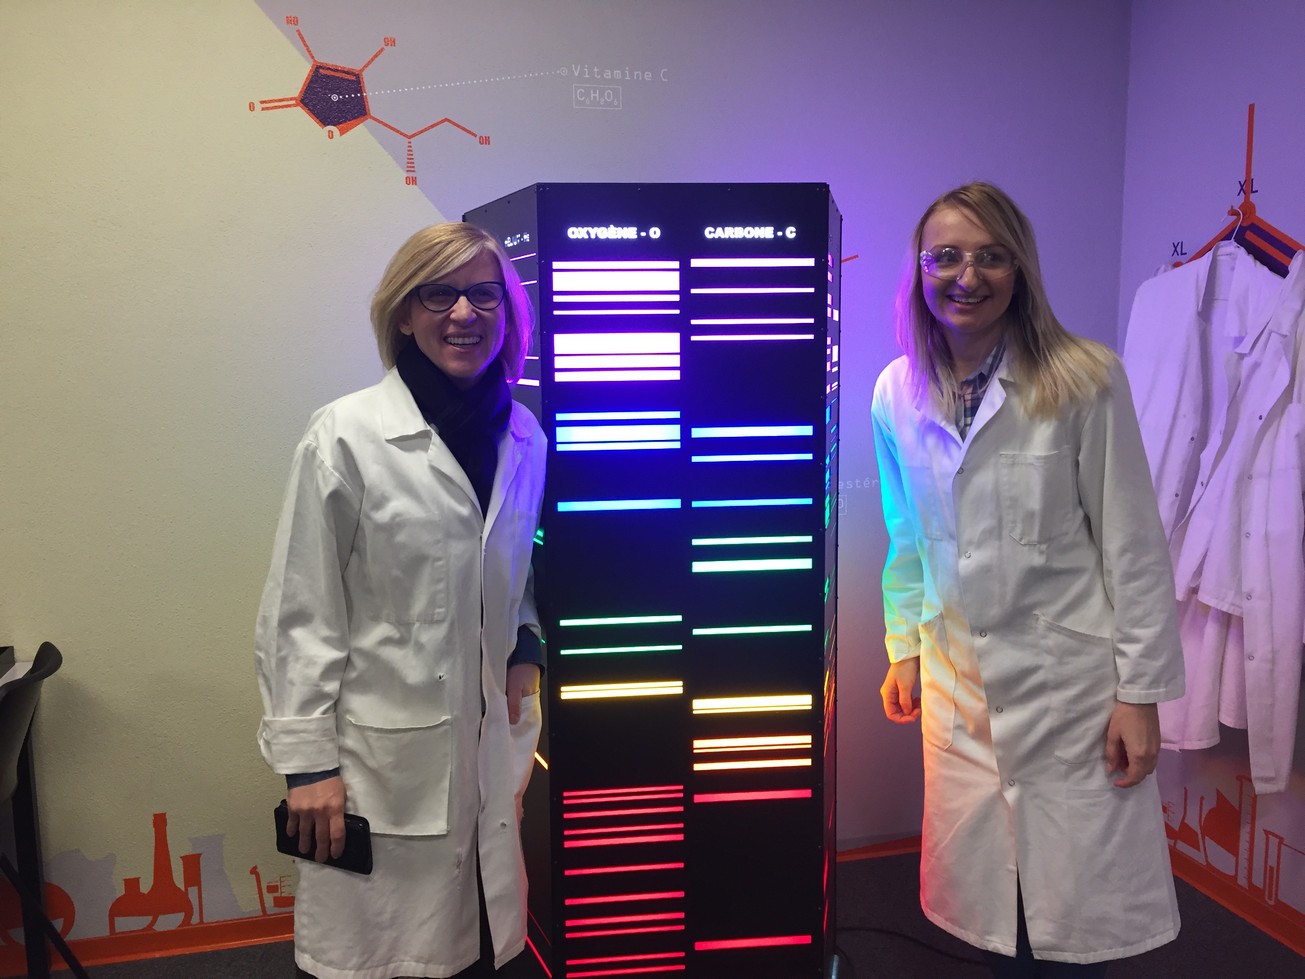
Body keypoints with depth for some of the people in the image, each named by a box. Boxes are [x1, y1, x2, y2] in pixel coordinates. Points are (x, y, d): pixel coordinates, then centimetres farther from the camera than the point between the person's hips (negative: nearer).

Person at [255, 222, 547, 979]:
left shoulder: (525, 436, 4)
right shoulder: (346, 435, -10)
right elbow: (300, 613, -8)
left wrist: (527, 648, 3)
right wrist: (306, 761, -9)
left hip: (492, 742, 5)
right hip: (384, 754, -4)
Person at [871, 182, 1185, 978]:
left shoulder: (1084, 378, -10)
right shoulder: (897, 393, 2)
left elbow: (1134, 544, -8)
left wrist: (1141, 692, -8)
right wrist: (904, 650, 12)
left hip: (1070, 677, -3)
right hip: (960, 682, 3)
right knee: (989, 909, 13)